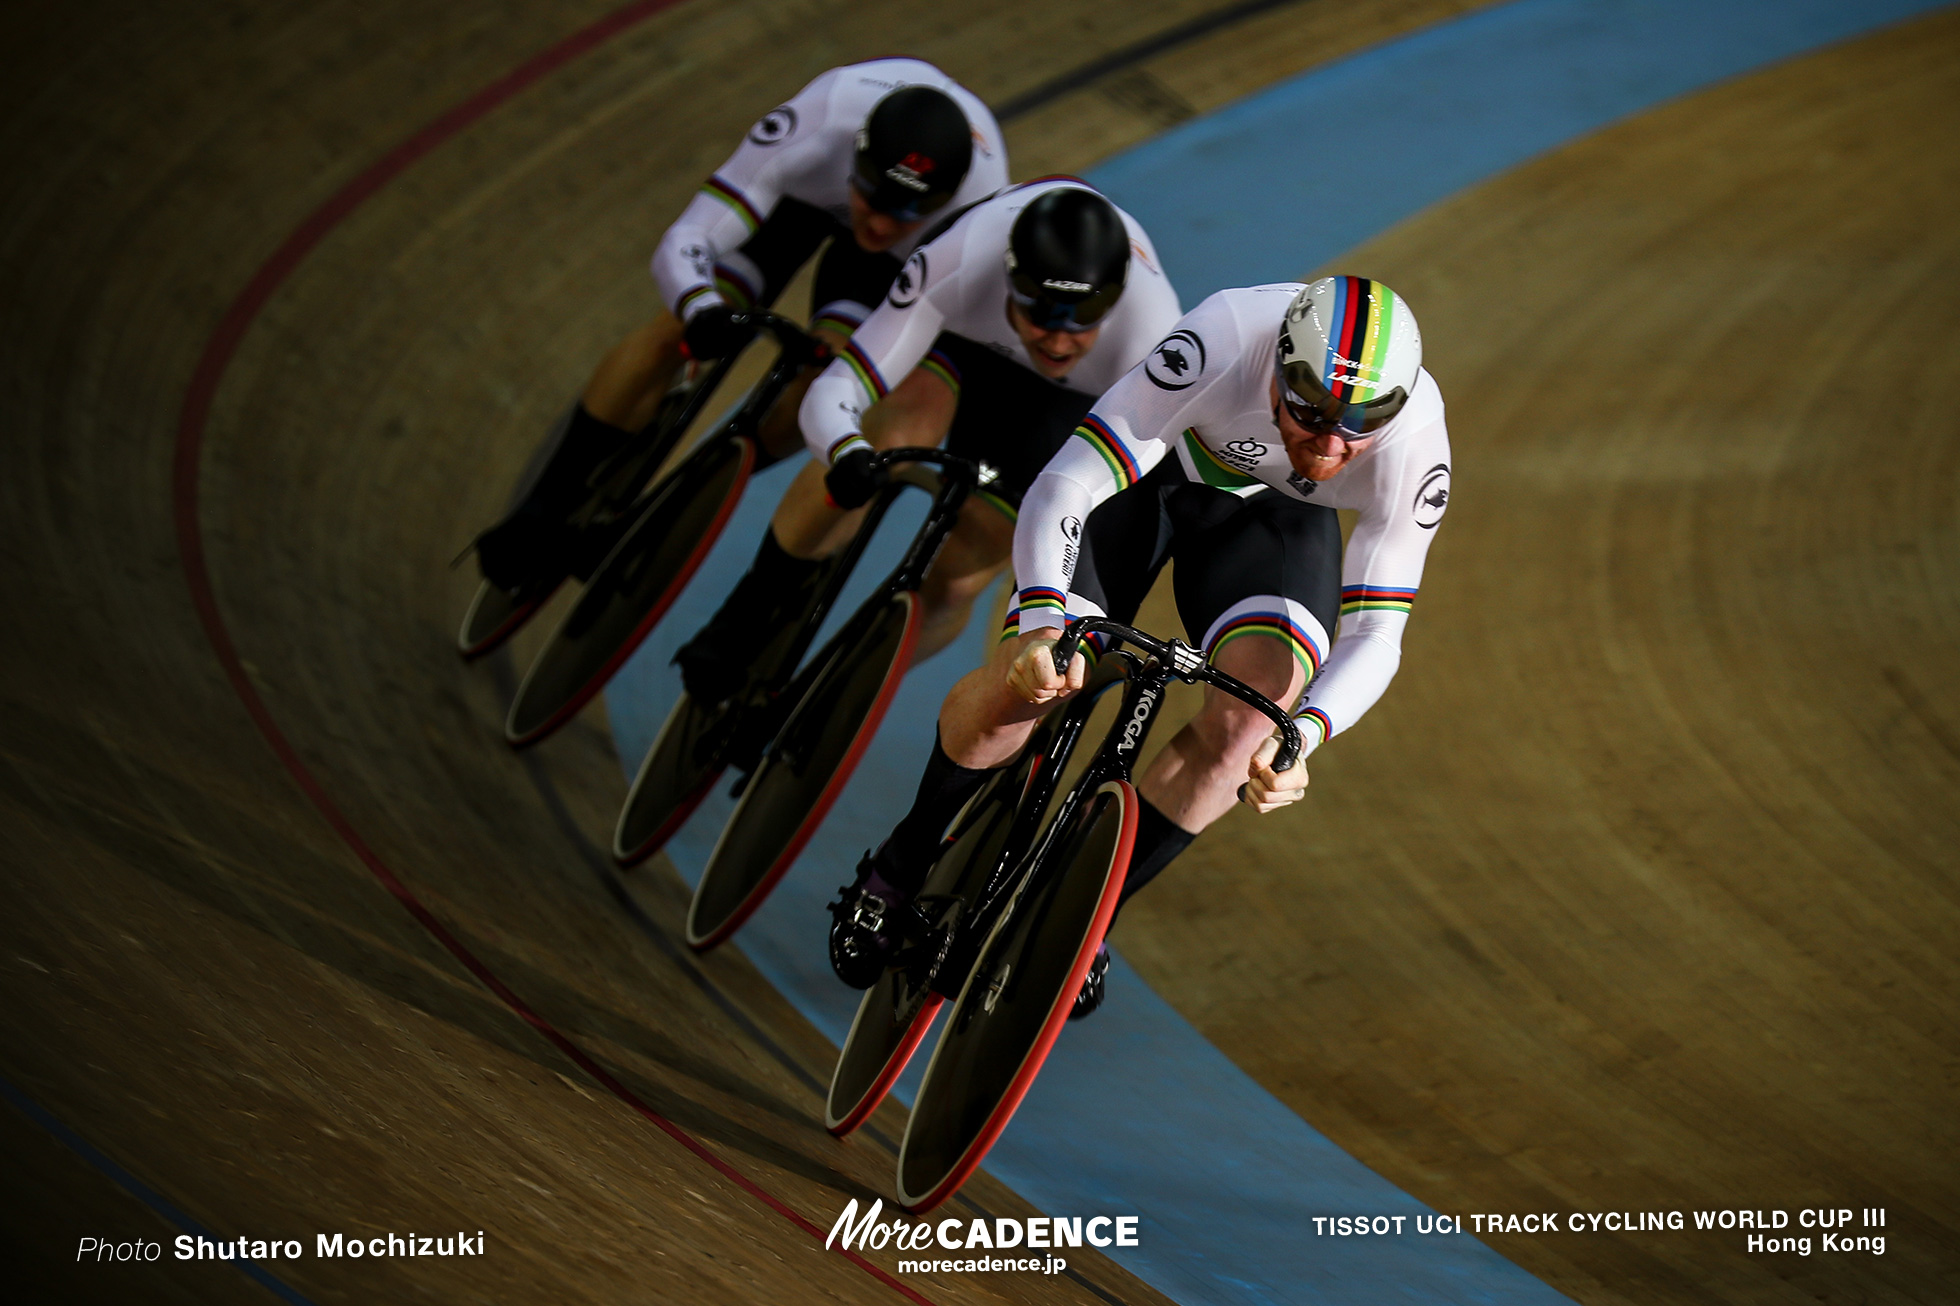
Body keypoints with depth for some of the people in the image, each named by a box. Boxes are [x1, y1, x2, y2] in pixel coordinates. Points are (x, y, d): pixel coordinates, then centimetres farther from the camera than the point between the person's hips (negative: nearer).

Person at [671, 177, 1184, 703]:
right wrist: (850, 457, -64)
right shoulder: (963, 264, -42)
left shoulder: (1151, 338, -41)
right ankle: (745, 617, -10)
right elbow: (830, 395, -44)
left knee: (951, 588, -12)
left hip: (1060, 401, 1)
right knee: (896, 436, -34)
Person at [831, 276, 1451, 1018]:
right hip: (1146, 463, -2)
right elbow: (1063, 485, -42)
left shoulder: (1415, 447, -34)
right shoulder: (1222, 343, -42)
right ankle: (899, 874, 16)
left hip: (1273, 511, 2)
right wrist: (1042, 622, -58)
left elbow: (1375, 636, -29)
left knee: (1251, 716, -20)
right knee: (1021, 686, -14)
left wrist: (1302, 736, -49)